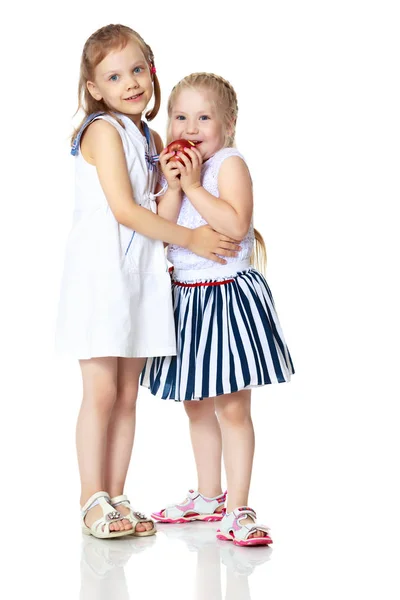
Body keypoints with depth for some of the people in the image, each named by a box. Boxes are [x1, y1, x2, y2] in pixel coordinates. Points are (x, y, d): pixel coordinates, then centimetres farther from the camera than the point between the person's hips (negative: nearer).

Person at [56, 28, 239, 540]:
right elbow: (124, 209, -16)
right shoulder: (103, 130, -9)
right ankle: (92, 501, 5)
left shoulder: (152, 139, 14)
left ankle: (116, 498, 16)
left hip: (141, 274, 7)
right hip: (101, 269, -7)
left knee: (128, 394, 8)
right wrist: (190, 238, -13)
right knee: (101, 392, -5)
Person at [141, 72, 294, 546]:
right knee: (195, 403, 16)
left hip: (228, 293, -8)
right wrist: (173, 186, -13)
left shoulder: (229, 164, -10)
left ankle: (237, 509, 1)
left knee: (232, 406, -5)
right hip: (187, 296, 8)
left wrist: (194, 185, -21)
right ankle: (208, 497, 30)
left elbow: (235, 224, -24)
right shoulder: (179, 170, 10)